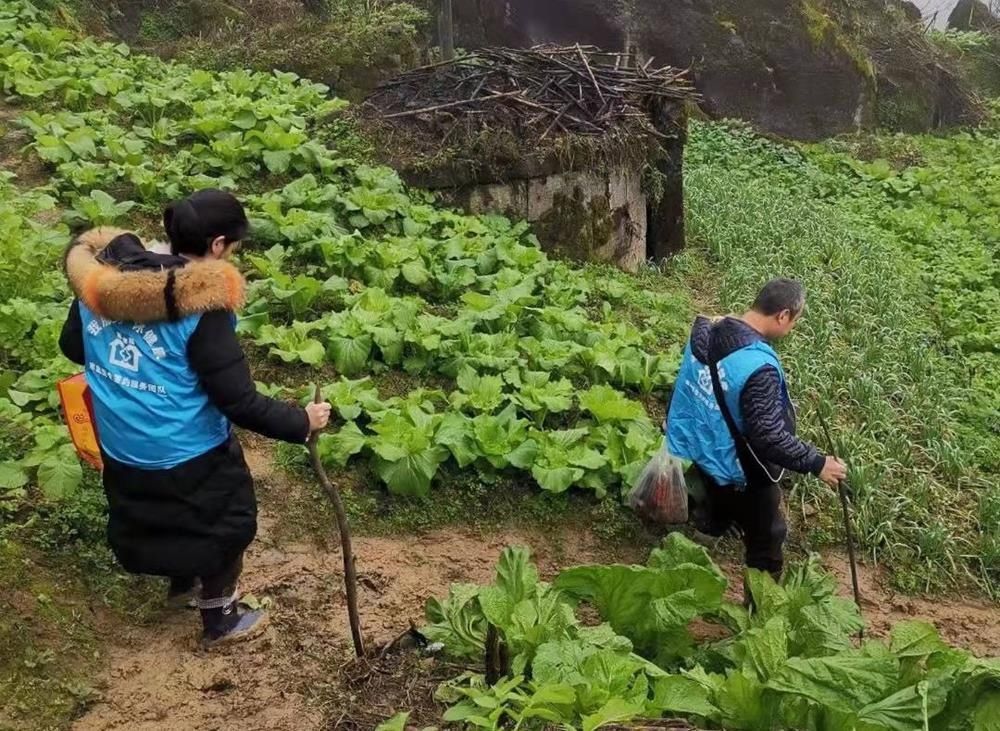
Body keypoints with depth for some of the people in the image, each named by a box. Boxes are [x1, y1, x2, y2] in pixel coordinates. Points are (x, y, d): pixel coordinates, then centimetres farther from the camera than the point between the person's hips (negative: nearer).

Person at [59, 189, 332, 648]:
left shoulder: (99, 276, -9)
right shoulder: (201, 308, -29)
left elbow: (73, 346, 8)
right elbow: (239, 401, -26)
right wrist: (301, 422, -13)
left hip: (120, 447, 6)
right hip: (188, 453, -6)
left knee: (154, 514, 33)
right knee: (224, 527, 20)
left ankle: (181, 580, 57)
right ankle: (220, 620, 38)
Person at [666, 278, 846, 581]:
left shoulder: (705, 331, -9)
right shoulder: (758, 366, -35)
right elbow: (768, 436, -32)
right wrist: (816, 463, -21)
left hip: (699, 450, 8)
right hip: (740, 471, -7)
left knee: (718, 513, 34)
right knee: (765, 538, 15)